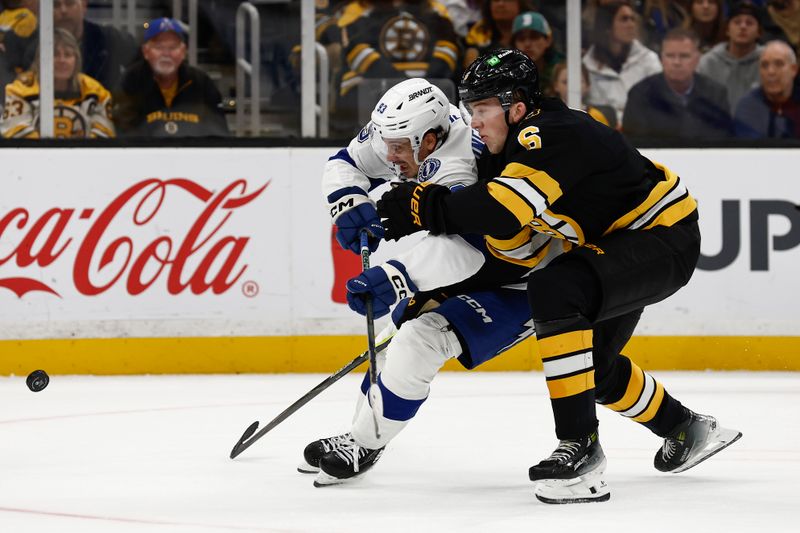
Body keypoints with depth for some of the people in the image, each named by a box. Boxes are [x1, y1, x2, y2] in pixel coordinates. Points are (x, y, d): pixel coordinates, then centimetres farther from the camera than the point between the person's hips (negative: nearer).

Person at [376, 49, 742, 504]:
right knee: (593, 360, 21)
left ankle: (581, 447, -29)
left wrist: (426, 206, -33)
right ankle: (687, 430, 43)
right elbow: (507, 235, 8)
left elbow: (505, 208, -40)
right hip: (621, 243, 11)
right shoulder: (516, 147, 3)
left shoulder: (553, 136, -27)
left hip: (665, 239, -11)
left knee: (556, 290, -31)